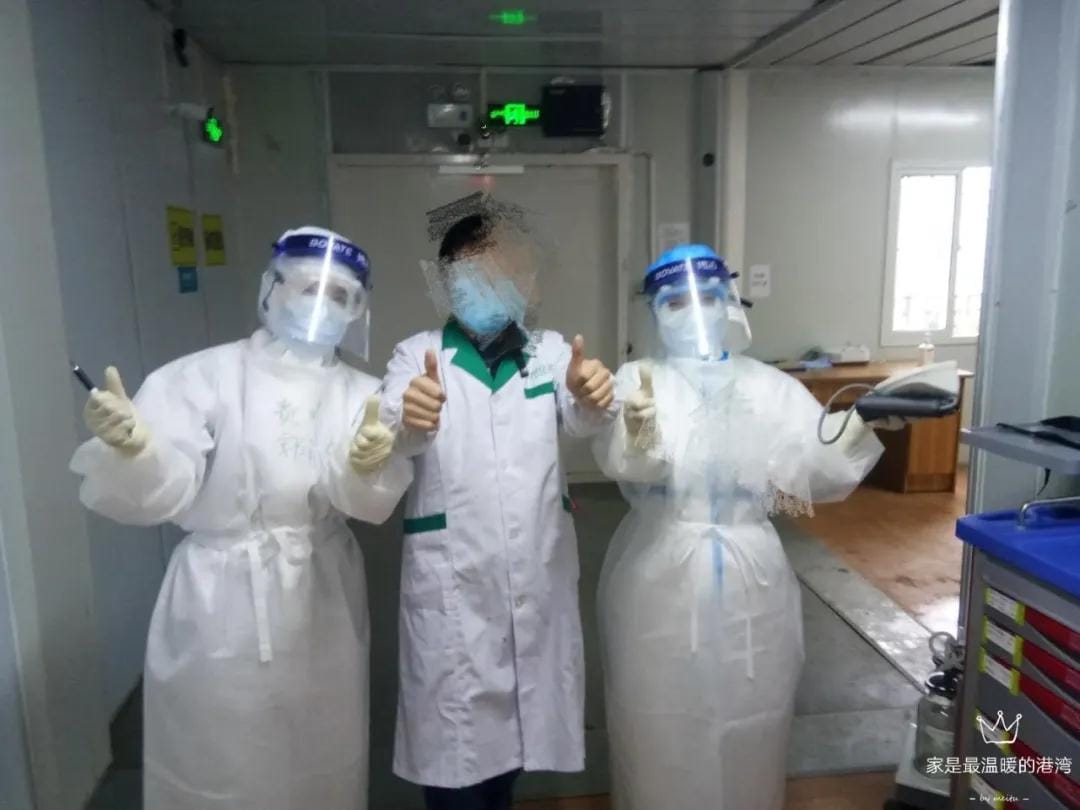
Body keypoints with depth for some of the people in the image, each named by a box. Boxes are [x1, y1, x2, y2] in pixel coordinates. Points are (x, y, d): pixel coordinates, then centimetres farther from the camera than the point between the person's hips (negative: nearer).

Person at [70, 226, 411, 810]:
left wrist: (366, 466, -36)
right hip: (220, 609, -3)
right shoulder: (203, 376, -6)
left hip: (321, 610, 3)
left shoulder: (361, 394, 2)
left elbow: (368, 502, -13)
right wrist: (131, 448, -35)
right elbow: (161, 495, -13)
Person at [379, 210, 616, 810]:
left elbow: (579, 419, -14)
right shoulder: (417, 354, -2)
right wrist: (408, 416, -45)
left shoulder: (549, 350, 5)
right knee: (453, 734, 5)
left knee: (522, 713, 18)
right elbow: (393, 434, -21)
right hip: (451, 581, -2)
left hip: (537, 573, 3)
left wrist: (593, 395, -38)